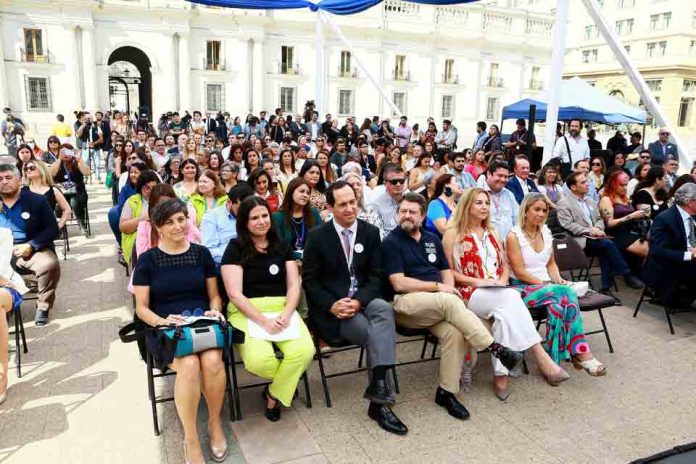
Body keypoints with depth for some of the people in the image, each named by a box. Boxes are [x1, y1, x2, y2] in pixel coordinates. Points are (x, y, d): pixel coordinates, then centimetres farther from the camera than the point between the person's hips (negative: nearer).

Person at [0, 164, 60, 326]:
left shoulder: (37, 200, 2)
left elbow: (52, 229, -2)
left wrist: (30, 245, -16)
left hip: (32, 250, -2)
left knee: (50, 264, -32)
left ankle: (43, 307, -10)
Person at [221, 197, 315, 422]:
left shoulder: (282, 246, 12)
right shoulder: (235, 249, 1)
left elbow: (294, 286, 6)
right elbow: (235, 294, -7)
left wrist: (286, 314, -13)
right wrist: (263, 321, -18)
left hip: (282, 309, 3)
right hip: (246, 312, -3)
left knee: (304, 351, -27)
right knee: (259, 360, -31)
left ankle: (274, 395, 3)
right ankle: (287, 379, 8)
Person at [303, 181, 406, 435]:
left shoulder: (371, 232, 6)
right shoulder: (317, 236, -2)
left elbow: (376, 276, 4)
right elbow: (310, 280, -1)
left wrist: (358, 301, -14)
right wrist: (332, 305, -17)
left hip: (363, 300, 3)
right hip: (331, 307, -3)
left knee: (384, 309, -33)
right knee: (377, 334, -26)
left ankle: (378, 384, -33)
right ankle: (379, 403, -13)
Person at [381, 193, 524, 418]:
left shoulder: (432, 239, 19)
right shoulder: (392, 242, 0)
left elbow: (446, 271, 18)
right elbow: (399, 283, -9)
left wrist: (449, 287, -6)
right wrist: (438, 287, -11)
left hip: (438, 305, 5)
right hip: (406, 302, -5)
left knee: (454, 331, -26)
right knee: (450, 302, -32)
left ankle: (446, 392, -12)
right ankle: (496, 348, -25)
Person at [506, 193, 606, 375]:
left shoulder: (546, 232, 14)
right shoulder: (514, 236, -7)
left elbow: (551, 264, 20)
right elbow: (519, 272, -12)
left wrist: (558, 280, 0)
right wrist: (544, 284, -16)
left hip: (546, 286, 5)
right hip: (522, 288, -5)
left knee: (558, 304, -32)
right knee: (567, 293, -31)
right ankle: (581, 352, -28)